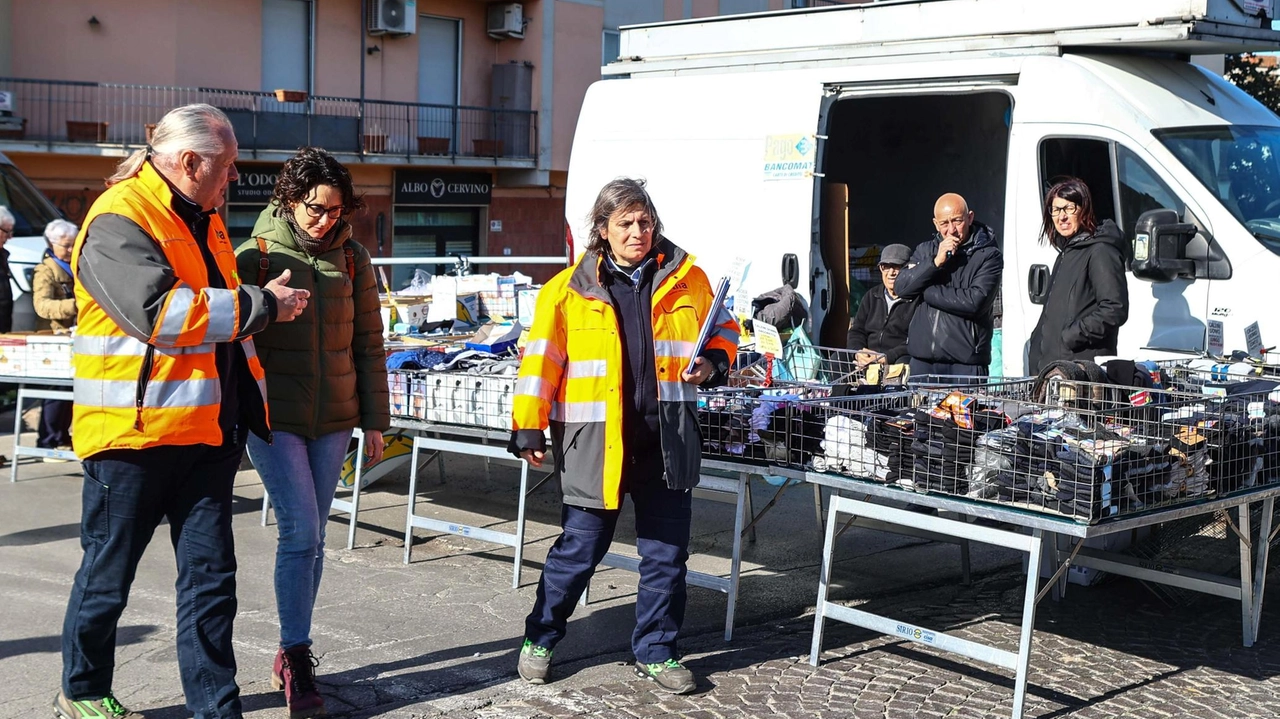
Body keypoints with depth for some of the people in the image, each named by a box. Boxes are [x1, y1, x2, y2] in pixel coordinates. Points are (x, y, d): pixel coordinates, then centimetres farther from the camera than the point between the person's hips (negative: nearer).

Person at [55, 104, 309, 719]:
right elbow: (158, 312, -27)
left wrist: (265, 296, 11)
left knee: (210, 575, 8)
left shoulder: (203, 219, 15)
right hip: (134, 433, -8)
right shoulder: (118, 219, -14)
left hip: (206, 430, 8)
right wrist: (260, 305, -21)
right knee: (109, 574, 9)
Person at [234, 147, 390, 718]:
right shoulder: (256, 256, -4)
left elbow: (368, 345, 7)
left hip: (334, 419, 3)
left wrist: (375, 420, 6)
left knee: (310, 536, 9)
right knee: (301, 532, -10)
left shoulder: (351, 260, 4)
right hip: (274, 417, -3)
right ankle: (297, 657, -1)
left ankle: (292, 654, 20)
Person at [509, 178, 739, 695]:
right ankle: (540, 639, 27)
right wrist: (528, 428, -5)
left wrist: (713, 362, -4)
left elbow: (722, 329, 17)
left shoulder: (685, 277, 5)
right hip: (596, 442, -2)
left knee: (666, 553, 9)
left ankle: (655, 651, 26)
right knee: (579, 549, 6)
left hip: (666, 439, 3)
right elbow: (540, 359, -2)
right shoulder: (570, 289, -2)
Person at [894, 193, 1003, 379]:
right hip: (922, 358, 4)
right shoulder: (925, 250, 14)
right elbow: (902, 287, 3)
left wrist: (925, 291, -5)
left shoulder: (988, 256, -1)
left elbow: (975, 301, -14)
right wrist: (936, 261, -9)